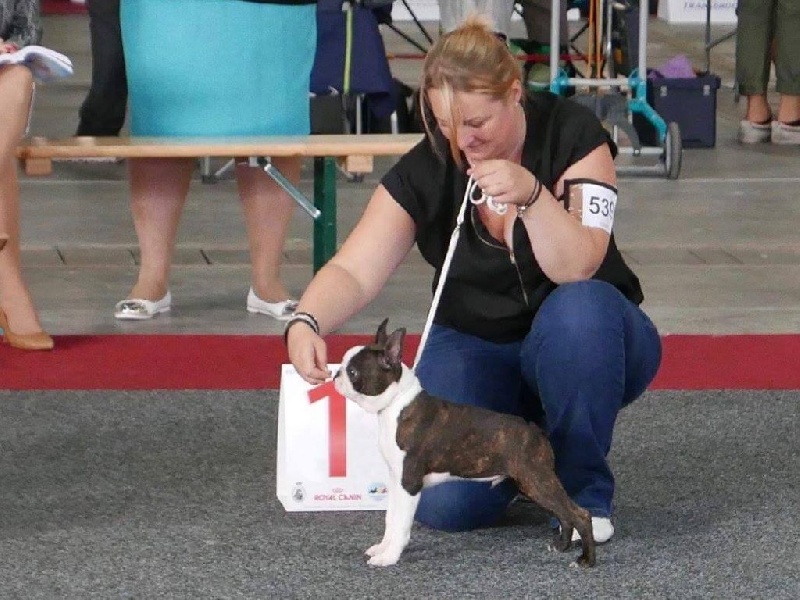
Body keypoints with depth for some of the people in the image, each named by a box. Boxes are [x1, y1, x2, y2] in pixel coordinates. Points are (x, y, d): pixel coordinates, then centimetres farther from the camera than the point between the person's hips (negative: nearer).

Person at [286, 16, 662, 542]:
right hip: (475, 346, 1)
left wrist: (531, 194, -42)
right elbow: (354, 272, -18)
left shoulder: (573, 135, -16)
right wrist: (306, 322, -38)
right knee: (446, 502, -26)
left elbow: (577, 269, -26)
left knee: (579, 310, -39)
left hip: (581, 345, -1)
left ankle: (585, 490, -16)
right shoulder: (424, 170, -11)